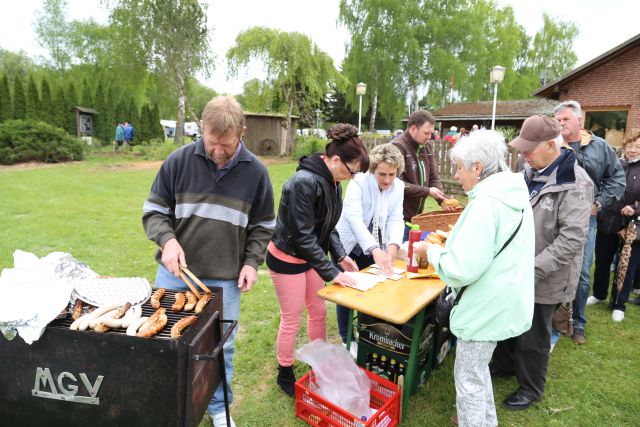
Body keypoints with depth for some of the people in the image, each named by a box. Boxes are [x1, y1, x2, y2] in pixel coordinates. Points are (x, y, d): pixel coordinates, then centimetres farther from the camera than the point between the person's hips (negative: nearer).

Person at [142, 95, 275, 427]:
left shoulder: (255, 171, -4)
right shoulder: (179, 161, -7)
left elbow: (263, 226, 5)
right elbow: (154, 210, 0)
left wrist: (252, 262, -6)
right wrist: (168, 239, -18)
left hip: (225, 279, 0)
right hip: (175, 273, 1)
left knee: (221, 349, 13)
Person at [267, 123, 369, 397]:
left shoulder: (332, 181, -2)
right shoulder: (304, 182, -28)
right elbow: (304, 236, -27)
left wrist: (340, 255, -2)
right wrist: (332, 273, -23)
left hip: (310, 256, 8)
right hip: (287, 259, -8)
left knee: (319, 311, 18)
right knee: (291, 320, 7)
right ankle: (285, 374, 31)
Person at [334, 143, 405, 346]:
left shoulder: (398, 186, -6)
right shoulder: (358, 182, -23)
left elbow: (396, 219, -11)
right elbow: (354, 218, -34)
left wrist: (392, 246, -31)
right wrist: (375, 249, -46)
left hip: (375, 248, 4)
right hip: (348, 245, -4)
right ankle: (347, 340, 24)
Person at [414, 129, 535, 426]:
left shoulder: (486, 203, -27)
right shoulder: (514, 193, 3)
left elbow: (462, 268, -28)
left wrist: (431, 251, -13)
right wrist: (452, 242, 10)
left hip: (486, 307, -10)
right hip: (501, 302, 10)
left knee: (468, 379, 10)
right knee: (478, 370, 28)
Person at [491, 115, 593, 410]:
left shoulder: (574, 183, -21)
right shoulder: (529, 172, 1)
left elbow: (572, 238, -25)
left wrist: (532, 270, -27)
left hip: (544, 278, -6)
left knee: (533, 337, 12)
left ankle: (531, 388, 36)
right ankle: (504, 365, 47)